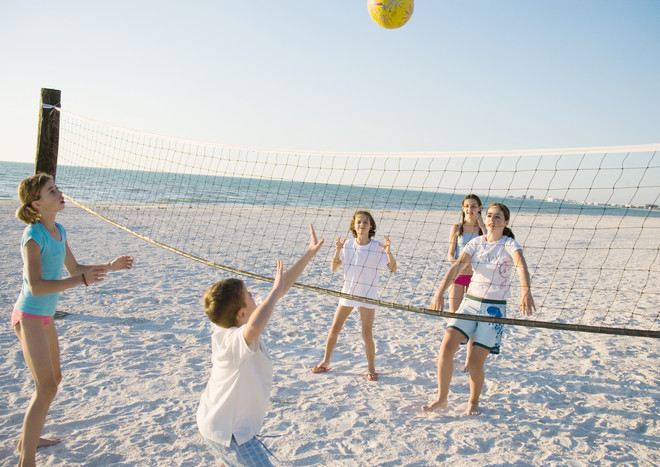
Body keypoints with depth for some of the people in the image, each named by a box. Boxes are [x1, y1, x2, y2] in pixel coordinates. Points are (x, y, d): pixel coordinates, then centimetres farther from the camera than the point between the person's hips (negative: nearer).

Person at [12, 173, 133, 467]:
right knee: (46, 388, -10)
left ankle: (27, 438, 38)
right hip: (29, 317, -9)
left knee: (54, 379, 20)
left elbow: (73, 268, 14)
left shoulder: (58, 230, 3)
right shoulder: (33, 235, -22)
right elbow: (36, 286, -30)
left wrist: (110, 266, 4)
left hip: (45, 316, 9)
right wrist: (81, 280, -40)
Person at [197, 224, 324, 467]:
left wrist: (309, 253, -6)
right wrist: (276, 289, -48)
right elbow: (254, 327, -63)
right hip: (228, 433, -9)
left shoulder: (229, 329, -9)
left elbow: (279, 289, -7)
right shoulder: (236, 340, -35)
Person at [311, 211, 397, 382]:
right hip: (348, 292, 3)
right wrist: (337, 251, -17)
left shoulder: (378, 248, -9)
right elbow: (333, 268, -1)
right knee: (334, 329, 8)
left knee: (367, 334, -4)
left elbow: (393, 269, -10)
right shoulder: (347, 246, -2)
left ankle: (371, 369, 16)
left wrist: (389, 253, -27)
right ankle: (325, 362, 26)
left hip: (368, 294, -3)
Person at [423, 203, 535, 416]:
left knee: (475, 362, -6)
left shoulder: (509, 244, -8)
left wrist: (526, 292, -49)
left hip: (494, 308, -3)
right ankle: (441, 399, 6)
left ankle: (473, 402, 22)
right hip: (470, 302, 3)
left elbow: (521, 265, -28)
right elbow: (457, 266, -8)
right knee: (446, 346, -12)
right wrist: (439, 293, -22)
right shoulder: (477, 242, 4)